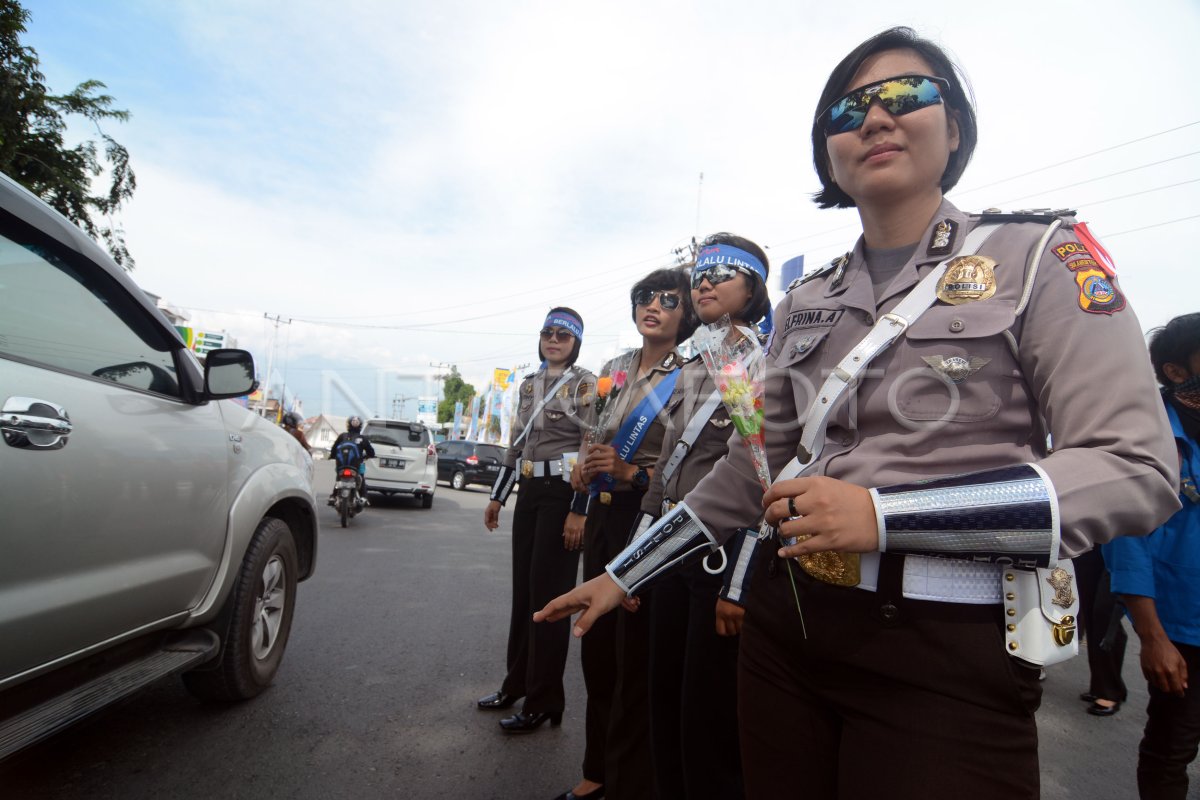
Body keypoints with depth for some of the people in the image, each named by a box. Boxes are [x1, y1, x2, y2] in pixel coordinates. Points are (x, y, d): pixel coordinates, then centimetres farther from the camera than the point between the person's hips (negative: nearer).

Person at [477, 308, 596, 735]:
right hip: (529, 492, 7)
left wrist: (580, 510, -18)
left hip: (563, 494, -7)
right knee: (522, 588, 13)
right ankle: (518, 681, 30)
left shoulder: (584, 384, -6)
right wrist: (497, 496, 17)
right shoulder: (529, 384, 15)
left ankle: (544, 700, 13)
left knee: (548, 593, -1)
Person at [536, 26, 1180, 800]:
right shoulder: (806, 300, 8)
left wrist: (884, 515, -22)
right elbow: (753, 469, 10)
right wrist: (622, 574, 8)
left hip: (947, 652, -4)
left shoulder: (1039, 254, -3)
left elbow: (1138, 469, -11)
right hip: (787, 627, 5)